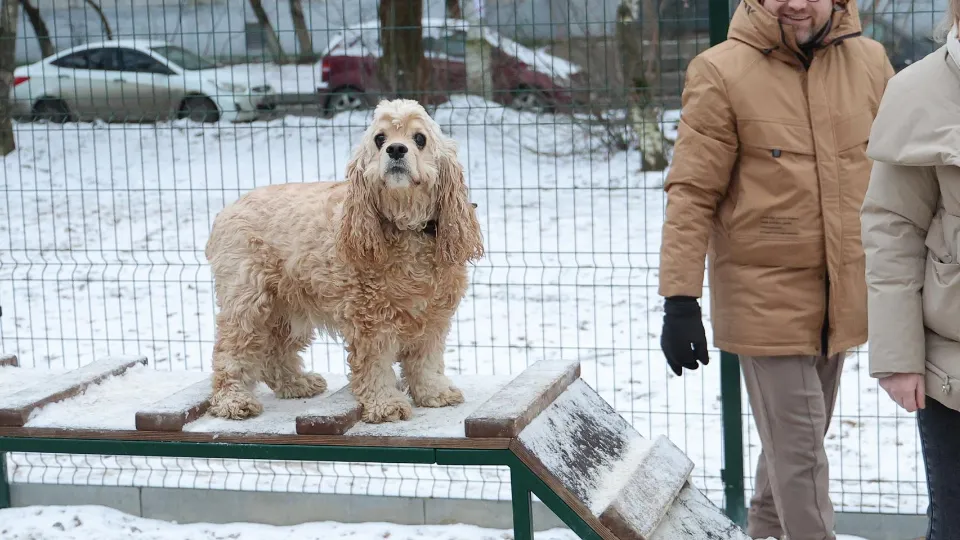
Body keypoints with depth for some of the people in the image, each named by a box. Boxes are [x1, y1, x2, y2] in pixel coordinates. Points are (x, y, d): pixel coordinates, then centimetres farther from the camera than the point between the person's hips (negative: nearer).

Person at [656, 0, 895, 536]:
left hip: (841, 301, 5)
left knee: (799, 436, 19)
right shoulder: (722, 72, -11)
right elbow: (692, 194, -11)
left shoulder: (870, 61, 1)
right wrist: (681, 300, -15)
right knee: (799, 451, -2)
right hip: (768, 301, -5)